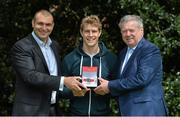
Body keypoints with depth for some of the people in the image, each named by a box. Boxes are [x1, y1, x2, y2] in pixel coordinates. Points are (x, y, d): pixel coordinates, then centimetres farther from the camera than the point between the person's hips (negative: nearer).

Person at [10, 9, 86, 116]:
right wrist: (63, 81, -27)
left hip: (53, 108, 6)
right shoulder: (21, 47, -11)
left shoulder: (55, 45, 11)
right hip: (31, 110, -6)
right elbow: (30, 76, -22)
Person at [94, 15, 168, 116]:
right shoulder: (123, 53, 16)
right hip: (127, 110, 7)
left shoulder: (151, 50, -10)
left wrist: (110, 86, -15)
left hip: (146, 110, -7)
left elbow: (141, 79, -20)